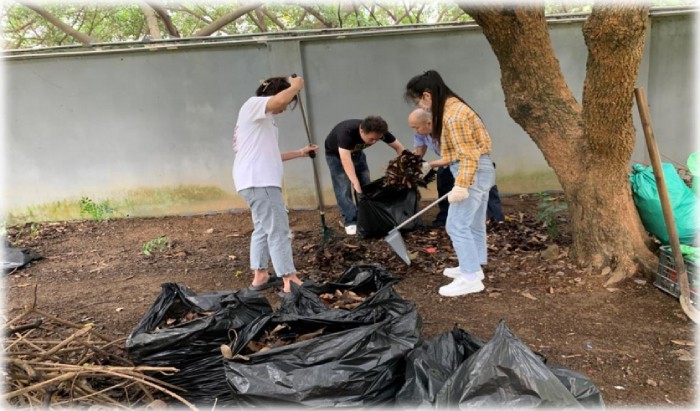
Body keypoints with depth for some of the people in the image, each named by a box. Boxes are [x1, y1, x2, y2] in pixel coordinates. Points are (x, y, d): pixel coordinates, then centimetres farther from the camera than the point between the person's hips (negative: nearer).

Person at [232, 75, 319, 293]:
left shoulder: (264, 120, 25)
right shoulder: (253, 105, -5)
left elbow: (269, 155, 24)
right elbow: (281, 99, -26)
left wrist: (300, 153, 22)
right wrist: (296, 84, -7)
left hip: (260, 180, 11)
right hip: (258, 181, -11)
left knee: (263, 228, 17)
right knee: (278, 231, -9)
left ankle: (260, 276, 24)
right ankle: (290, 280, -5)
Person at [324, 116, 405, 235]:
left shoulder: (379, 131, -27)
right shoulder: (347, 132, -43)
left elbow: (399, 147, -19)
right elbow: (345, 158, -48)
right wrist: (355, 183, -55)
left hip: (356, 152, 5)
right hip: (335, 154, -5)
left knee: (365, 186, 1)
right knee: (343, 188, -14)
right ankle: (350, 221, -8)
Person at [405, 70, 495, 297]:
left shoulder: (453, 115, -21)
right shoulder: (452, 107, 11)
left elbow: (468, 154, -23)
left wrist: (461, 185, -24)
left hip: (473, 173, -10)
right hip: (479, 171, 10)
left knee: (457, 225, -6)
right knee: (474, 224, 17)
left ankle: (470, 278, 2)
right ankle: (473, 268, 29)